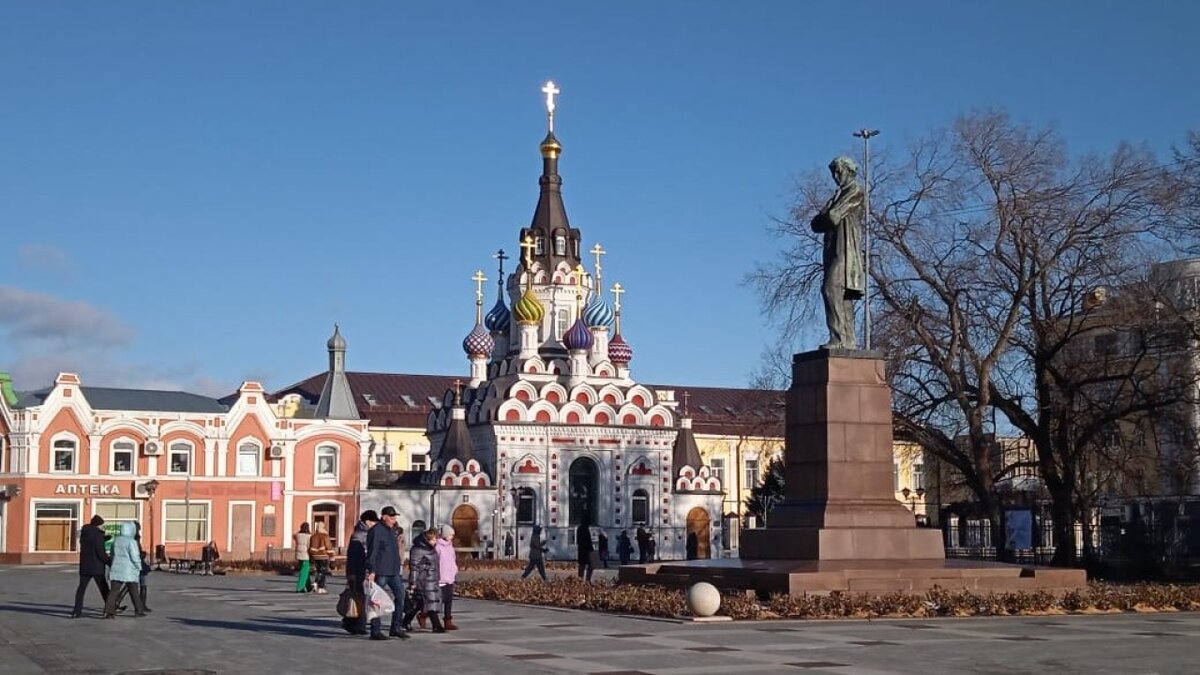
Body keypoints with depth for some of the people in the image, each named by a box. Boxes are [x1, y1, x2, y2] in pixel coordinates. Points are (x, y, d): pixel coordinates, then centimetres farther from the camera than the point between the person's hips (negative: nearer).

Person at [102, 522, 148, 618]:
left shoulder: (116, 540, 6)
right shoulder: (131, 542, -13)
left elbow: (112, 555, 13)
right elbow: (135, 557, -14)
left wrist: (111, 568, 21)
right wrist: (139, 567, 1)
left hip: (116, 570, 4)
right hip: (129, 571, -4)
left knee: (114, 591, 0)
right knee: (134, 591, 10)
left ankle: (108, 611, -11)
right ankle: (138, 610, 19)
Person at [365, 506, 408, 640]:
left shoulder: (390, 530, 17)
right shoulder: (376, 531, -10)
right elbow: (372, 552, -16)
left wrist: (398, 569, 23)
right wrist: (372, 571, -21)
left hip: (393, 572, 9)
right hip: (380, 572, -9)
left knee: (400, 595, 3)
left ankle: (396, 628, 9)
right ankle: (375, 631, 4)